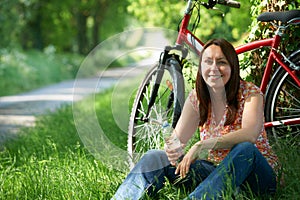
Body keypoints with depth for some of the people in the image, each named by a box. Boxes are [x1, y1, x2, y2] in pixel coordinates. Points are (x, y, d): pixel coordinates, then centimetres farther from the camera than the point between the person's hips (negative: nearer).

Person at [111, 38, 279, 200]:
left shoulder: (250, 93, -11)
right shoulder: (196, 98, 3)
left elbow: (249, 134, -29)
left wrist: (202, 146, -38)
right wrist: (172, 151, -28)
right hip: (214, 169, 4)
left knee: (245, 149, -38)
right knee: (155, 158, -12)